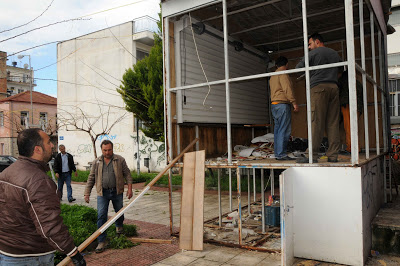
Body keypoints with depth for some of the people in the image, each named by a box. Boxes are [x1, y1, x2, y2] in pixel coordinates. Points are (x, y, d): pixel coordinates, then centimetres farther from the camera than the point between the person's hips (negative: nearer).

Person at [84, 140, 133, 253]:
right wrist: (87, 193, 4)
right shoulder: (96, 162, 4)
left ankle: (119, 226, 48)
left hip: (117, 192, 0)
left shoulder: (120, 160, -1)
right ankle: (101, 242, 0)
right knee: (101, 216, -6)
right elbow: (91, 178, 8)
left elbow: (127, 174, 1)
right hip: (102, 193, 0)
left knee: (119, 212, 16)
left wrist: (129, 188, -7)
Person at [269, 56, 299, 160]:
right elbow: (287, 88, -14)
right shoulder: (283, 73, -5)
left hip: (274, 105, 9)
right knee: (284, 130, -11)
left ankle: (277, 154, 7)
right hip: (282, 104, -9)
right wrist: (294, 102, -15)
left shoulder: (272, 76, 23)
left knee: (277, 130, 7)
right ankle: (281, 154, -14)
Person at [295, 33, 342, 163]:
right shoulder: (335, 53, 22)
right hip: (334, 87, 6)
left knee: (316, 122, -10)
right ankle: (333, 155, 1)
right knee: (333, 123, 2)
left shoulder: (313, 53, 5)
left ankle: (312, 156, -13)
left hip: (319, 87, -6)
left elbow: (298, 67, 2)